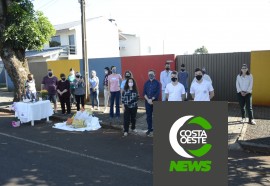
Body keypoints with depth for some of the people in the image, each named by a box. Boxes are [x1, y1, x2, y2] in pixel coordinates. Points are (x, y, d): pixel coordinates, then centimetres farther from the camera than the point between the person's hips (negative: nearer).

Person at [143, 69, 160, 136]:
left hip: (155, 101, -3)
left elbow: (158, 93, -8)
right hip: (147, 102, 3)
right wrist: (148, 100, -11)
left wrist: (151, 99, -15)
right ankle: (149, 129, 17)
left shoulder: (157, 83, -1)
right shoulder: (146, 83, 9)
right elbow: (144, 93, 3)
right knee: (148, 116, 7)